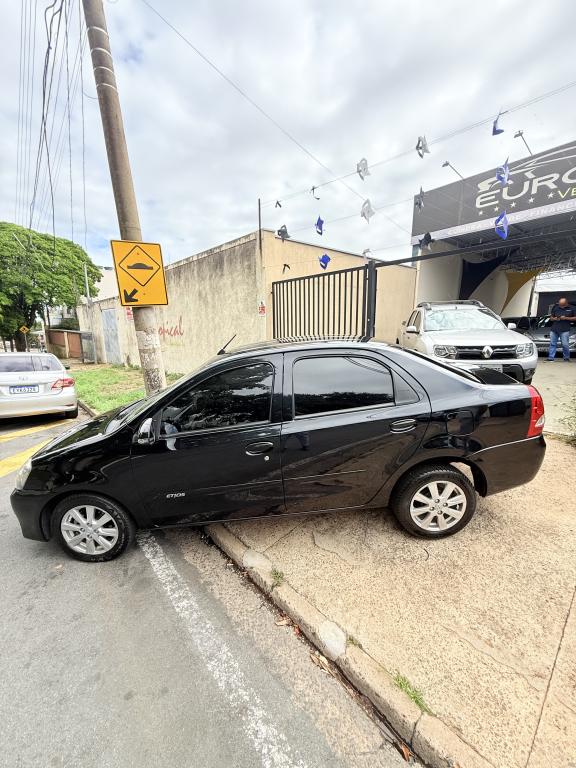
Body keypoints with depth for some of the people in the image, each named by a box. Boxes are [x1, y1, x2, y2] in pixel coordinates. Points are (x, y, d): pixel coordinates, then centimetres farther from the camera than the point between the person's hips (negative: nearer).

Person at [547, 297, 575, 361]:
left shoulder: (571, 309, 4)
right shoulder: (555, 308, 12)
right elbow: (551, 317, 18)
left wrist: (566, 318, -11)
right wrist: (554, 319, -5)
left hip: (565, 330, -3)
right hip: (554, 329, 3)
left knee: (565, 344, -5)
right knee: (552, 344, 2)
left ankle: (566, 358, 9)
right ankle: (551, 358, 3)